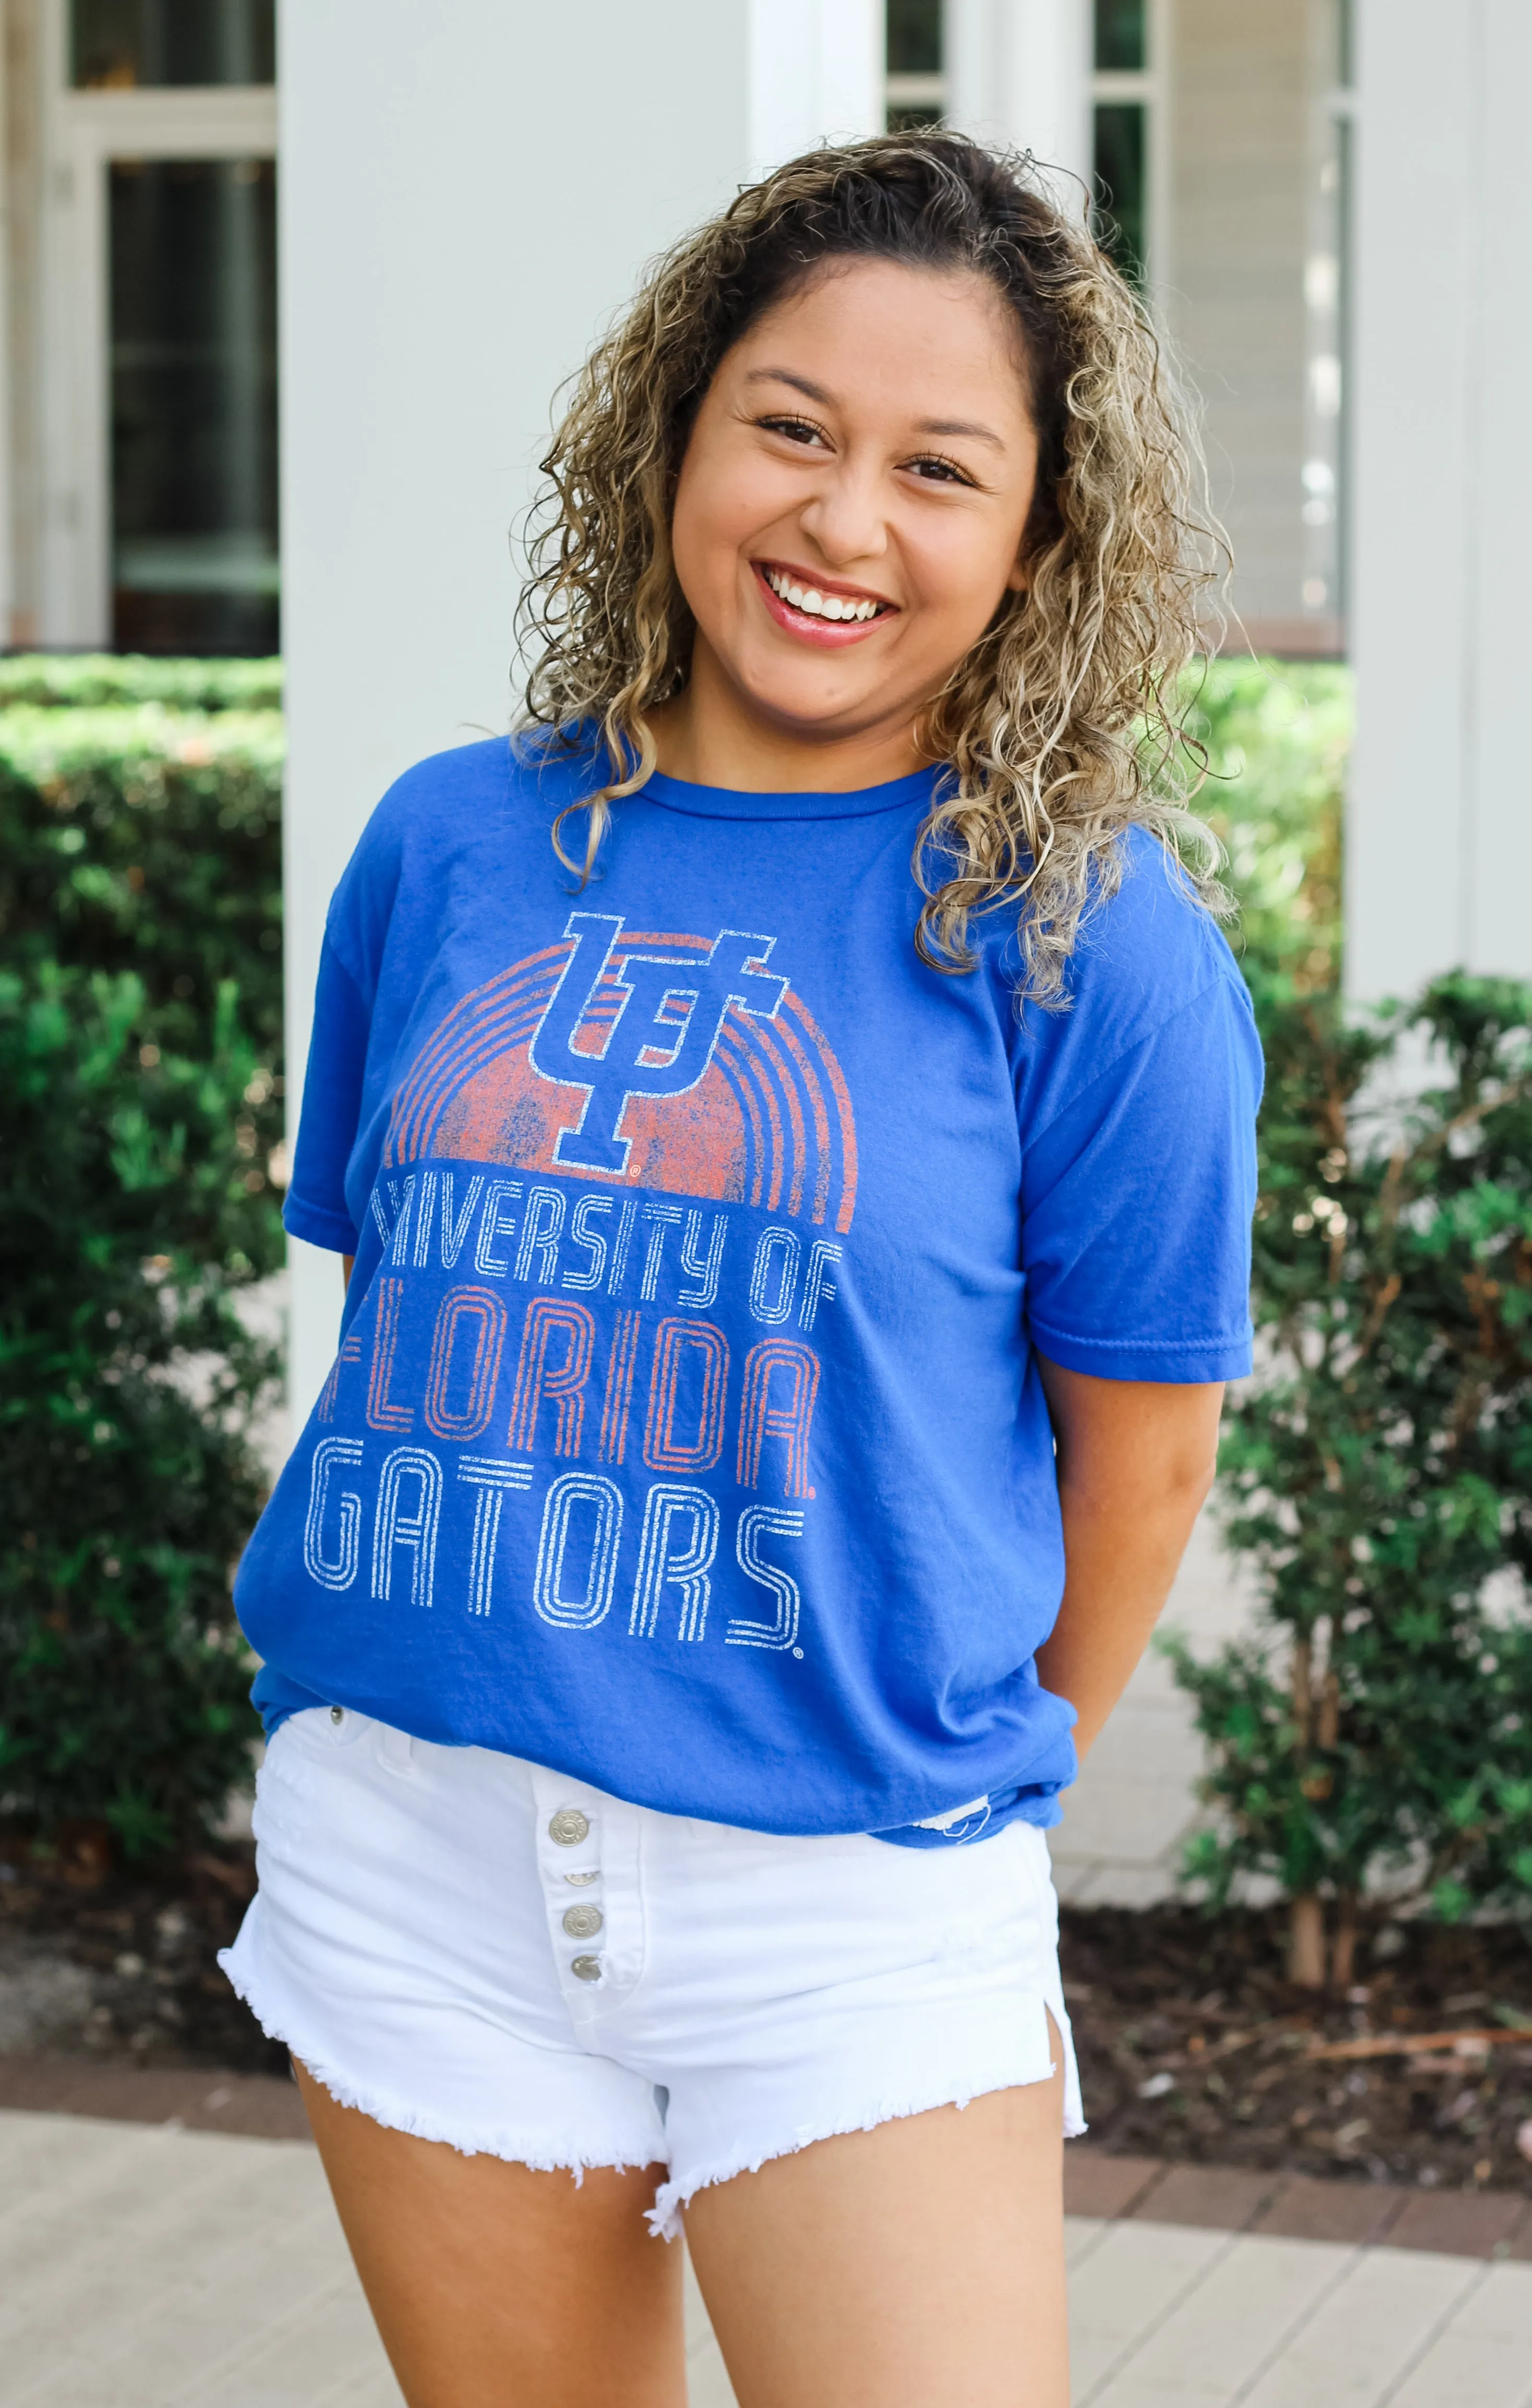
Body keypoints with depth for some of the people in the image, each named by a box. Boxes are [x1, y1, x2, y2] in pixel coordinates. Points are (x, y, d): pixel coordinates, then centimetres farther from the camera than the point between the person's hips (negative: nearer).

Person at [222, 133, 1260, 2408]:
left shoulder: (1091, 934, -7)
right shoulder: (454, 850, 4)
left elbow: (1139, 1450, -1)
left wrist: (964, 1788, 9)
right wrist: (542, 1657, 9)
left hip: (854, 1903, -3)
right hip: (410, 1858, 3)